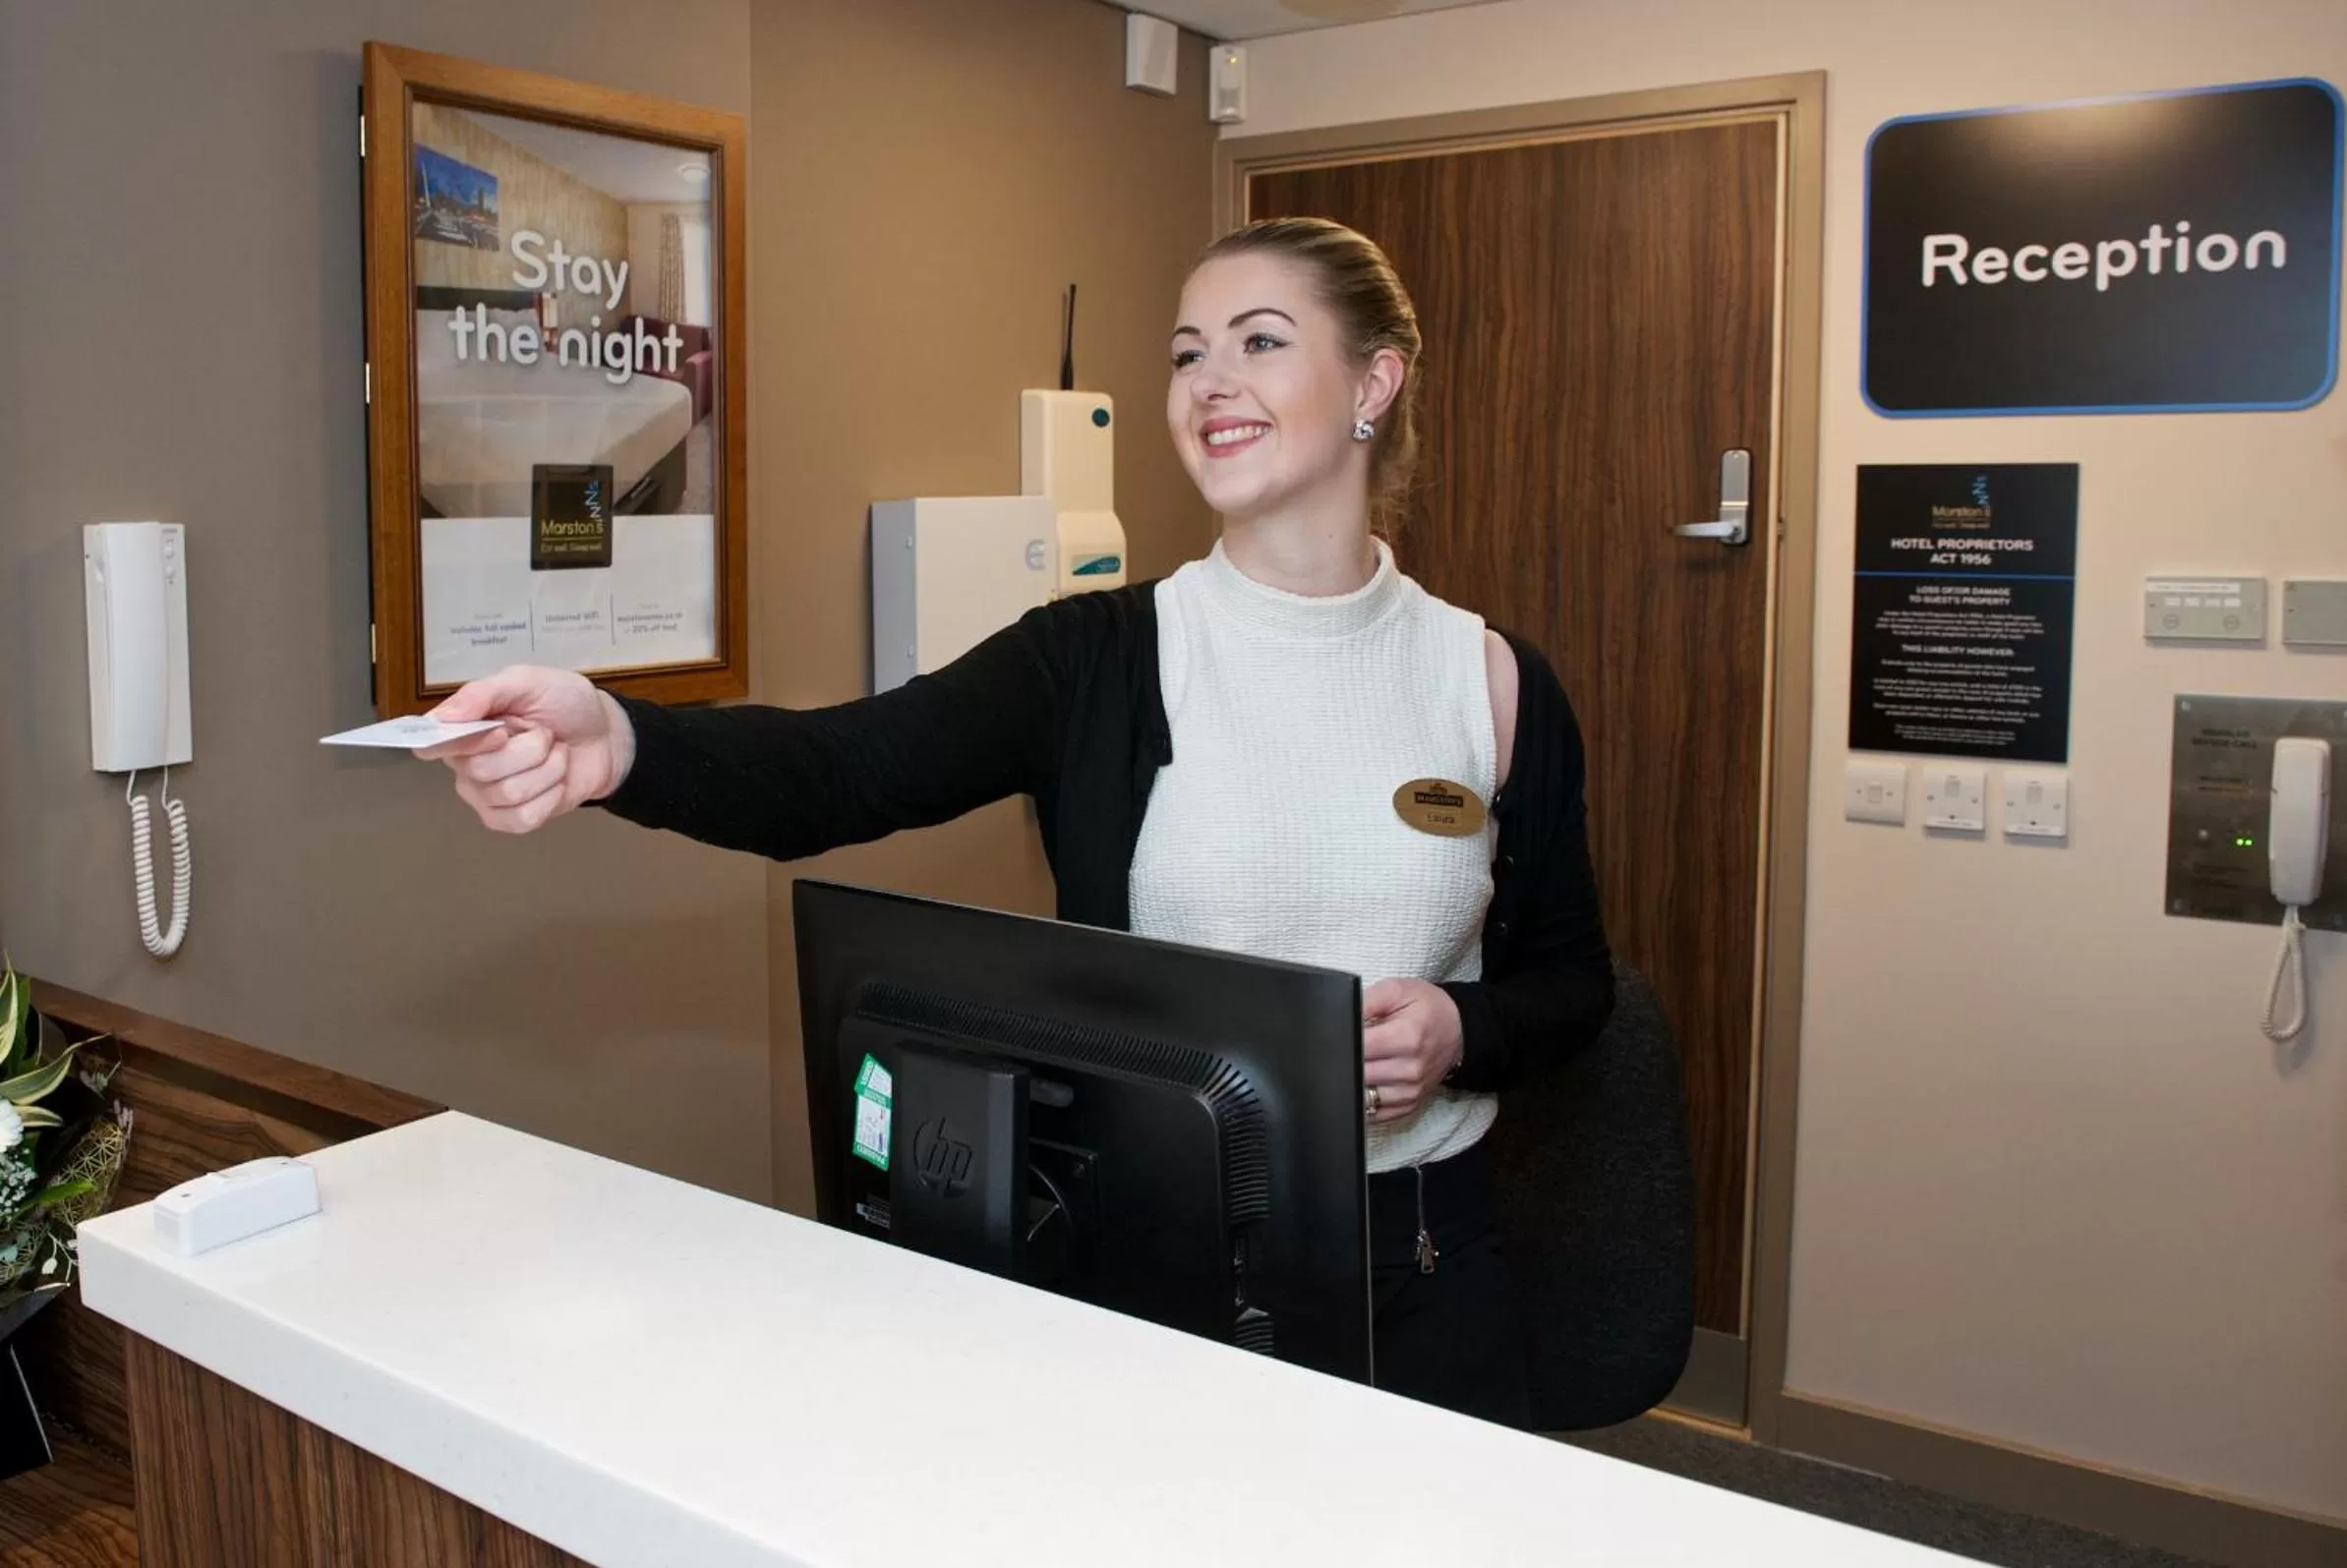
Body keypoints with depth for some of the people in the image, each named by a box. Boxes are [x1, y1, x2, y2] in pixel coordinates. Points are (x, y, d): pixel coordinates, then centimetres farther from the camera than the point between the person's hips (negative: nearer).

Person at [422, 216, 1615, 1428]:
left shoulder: (1492, 682, -2)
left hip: (1418, 1261, 2)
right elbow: (834, 770, -23)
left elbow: (1571, 979, 7)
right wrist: (616, 744, -43)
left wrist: (1460, 1031, -15)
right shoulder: (1098, 658, -7)